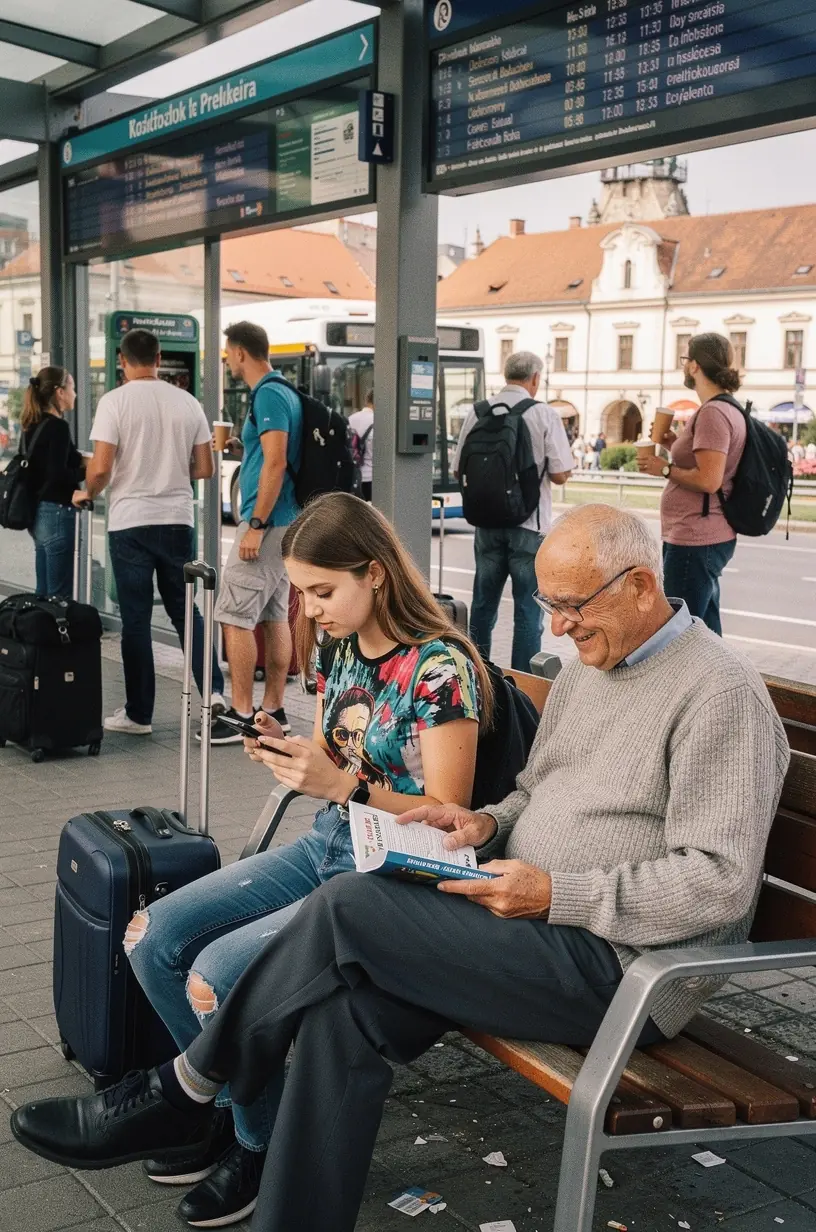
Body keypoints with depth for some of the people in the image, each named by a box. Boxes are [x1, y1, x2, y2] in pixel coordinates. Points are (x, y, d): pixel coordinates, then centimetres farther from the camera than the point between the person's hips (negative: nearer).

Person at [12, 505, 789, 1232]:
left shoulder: (719, 692, -14)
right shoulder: (589, 664, 15)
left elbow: (718, 883, -20)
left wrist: (556, 895, -21)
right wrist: (490, 824, 2)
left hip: (624, 963, -8)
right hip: (540, 925, 8)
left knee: (347, 909, -21)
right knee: (347, 1005, -19)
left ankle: (182, 1093, -4)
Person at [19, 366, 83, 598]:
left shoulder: (34, 426, 11)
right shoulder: (58, 426, -15)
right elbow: (58, 475, -21)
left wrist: (80, 460, 11)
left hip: (39, 512, 9)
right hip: (56, 513, -9)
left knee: (44, 592, 14)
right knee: (60, 595, -5)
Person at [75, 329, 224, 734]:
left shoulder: (115, 401, -8)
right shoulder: (188, 403, 4)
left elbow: (100, 468, -14)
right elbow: (205, 469, 6)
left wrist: (88, 494, 6)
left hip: (130, 522, -3)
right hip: (178, 520, 3)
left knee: (136, 619, 4)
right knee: (185, 609, 15)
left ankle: (138, 714, 11)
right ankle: (213, 689, 4)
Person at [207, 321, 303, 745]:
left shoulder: (268, 395, -15)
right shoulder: (282, 391, 16)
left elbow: (276, 463, -23)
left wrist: (256, 526, -23)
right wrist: (240, 446, 16)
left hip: (266, 522, -10)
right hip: (285, 521, 10)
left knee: (235, 616, -7)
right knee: (275, 616, 11)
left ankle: (241, 716, -5)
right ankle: (274, 710, 16)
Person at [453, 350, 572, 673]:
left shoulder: (477, 412, -1)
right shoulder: (545, 415, -9)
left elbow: (459, 471, 5)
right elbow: (560, 474, -9)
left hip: (487, 522, 4)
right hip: (529, 524, -4)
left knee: (483, 603, 15)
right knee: (528, 608, 4)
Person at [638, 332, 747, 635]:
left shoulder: (712, 413, -17)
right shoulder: (728, 410, 15)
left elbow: (708, 480, -25)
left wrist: (665, 468, -12)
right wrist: (676, 445, 12)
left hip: (694, 540, -11)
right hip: (708, 536, 11)